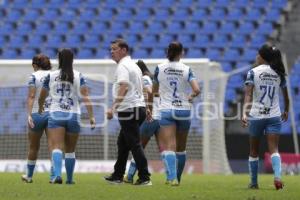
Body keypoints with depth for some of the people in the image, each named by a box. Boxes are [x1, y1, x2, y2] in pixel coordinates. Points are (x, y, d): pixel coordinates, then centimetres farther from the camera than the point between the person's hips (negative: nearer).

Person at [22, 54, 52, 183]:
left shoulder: (34, 76, -2)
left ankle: (29, 176, 25)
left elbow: (31, 96, -12)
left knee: (33, 147, 13)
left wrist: (29, 114, -16)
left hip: (37, 114, -2)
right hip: (53, 114, 2)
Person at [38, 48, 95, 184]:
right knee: (70, 150, 16)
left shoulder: (51, 76, 3)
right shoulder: (78, 76, 1)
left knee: (56, 147, -11)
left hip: (56, 114, -1)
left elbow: (41, 98, 12)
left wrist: (40, 109, 32)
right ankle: (69, 179, 22)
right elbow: (85, 97, -7)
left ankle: (57, 175, -33)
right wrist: (91, 116, -7)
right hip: (73, 115, 1)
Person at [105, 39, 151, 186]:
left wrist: (113, 108, -30)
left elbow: (123, 87, -25)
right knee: (122, 143, 17)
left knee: (134, 144, -9)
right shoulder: (133, 65, 19)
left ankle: (144, 177, -11)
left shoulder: (123, 66, -12)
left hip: (129, 109, -10)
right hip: (138, 107, 10)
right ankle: (118, 176, 23)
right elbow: (138, 89, 24)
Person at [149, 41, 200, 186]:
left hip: (166, 110, -1)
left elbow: (154, 91, 8)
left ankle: (172, 177, -27)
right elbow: (197, 90, -14)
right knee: (181, 148, 17)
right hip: (183, 110, 1)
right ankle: (177, 177, 27)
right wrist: (190, 97, 9)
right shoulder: (186, 70, -4)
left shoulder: (160, 68, -2)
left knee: (169, 147, -8)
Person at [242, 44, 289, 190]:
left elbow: (248, 94, -15)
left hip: (256, 116, -2)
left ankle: (254, 182, 19)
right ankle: (277, 176, -29)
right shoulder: (278, 73, 6)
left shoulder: (253, 72, -4)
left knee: (254, 151, 13)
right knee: (273, 149, -5)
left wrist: (245, 113, -23)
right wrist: (286, 111, 30)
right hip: (274, 116, 2)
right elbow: (285, 95, 14)